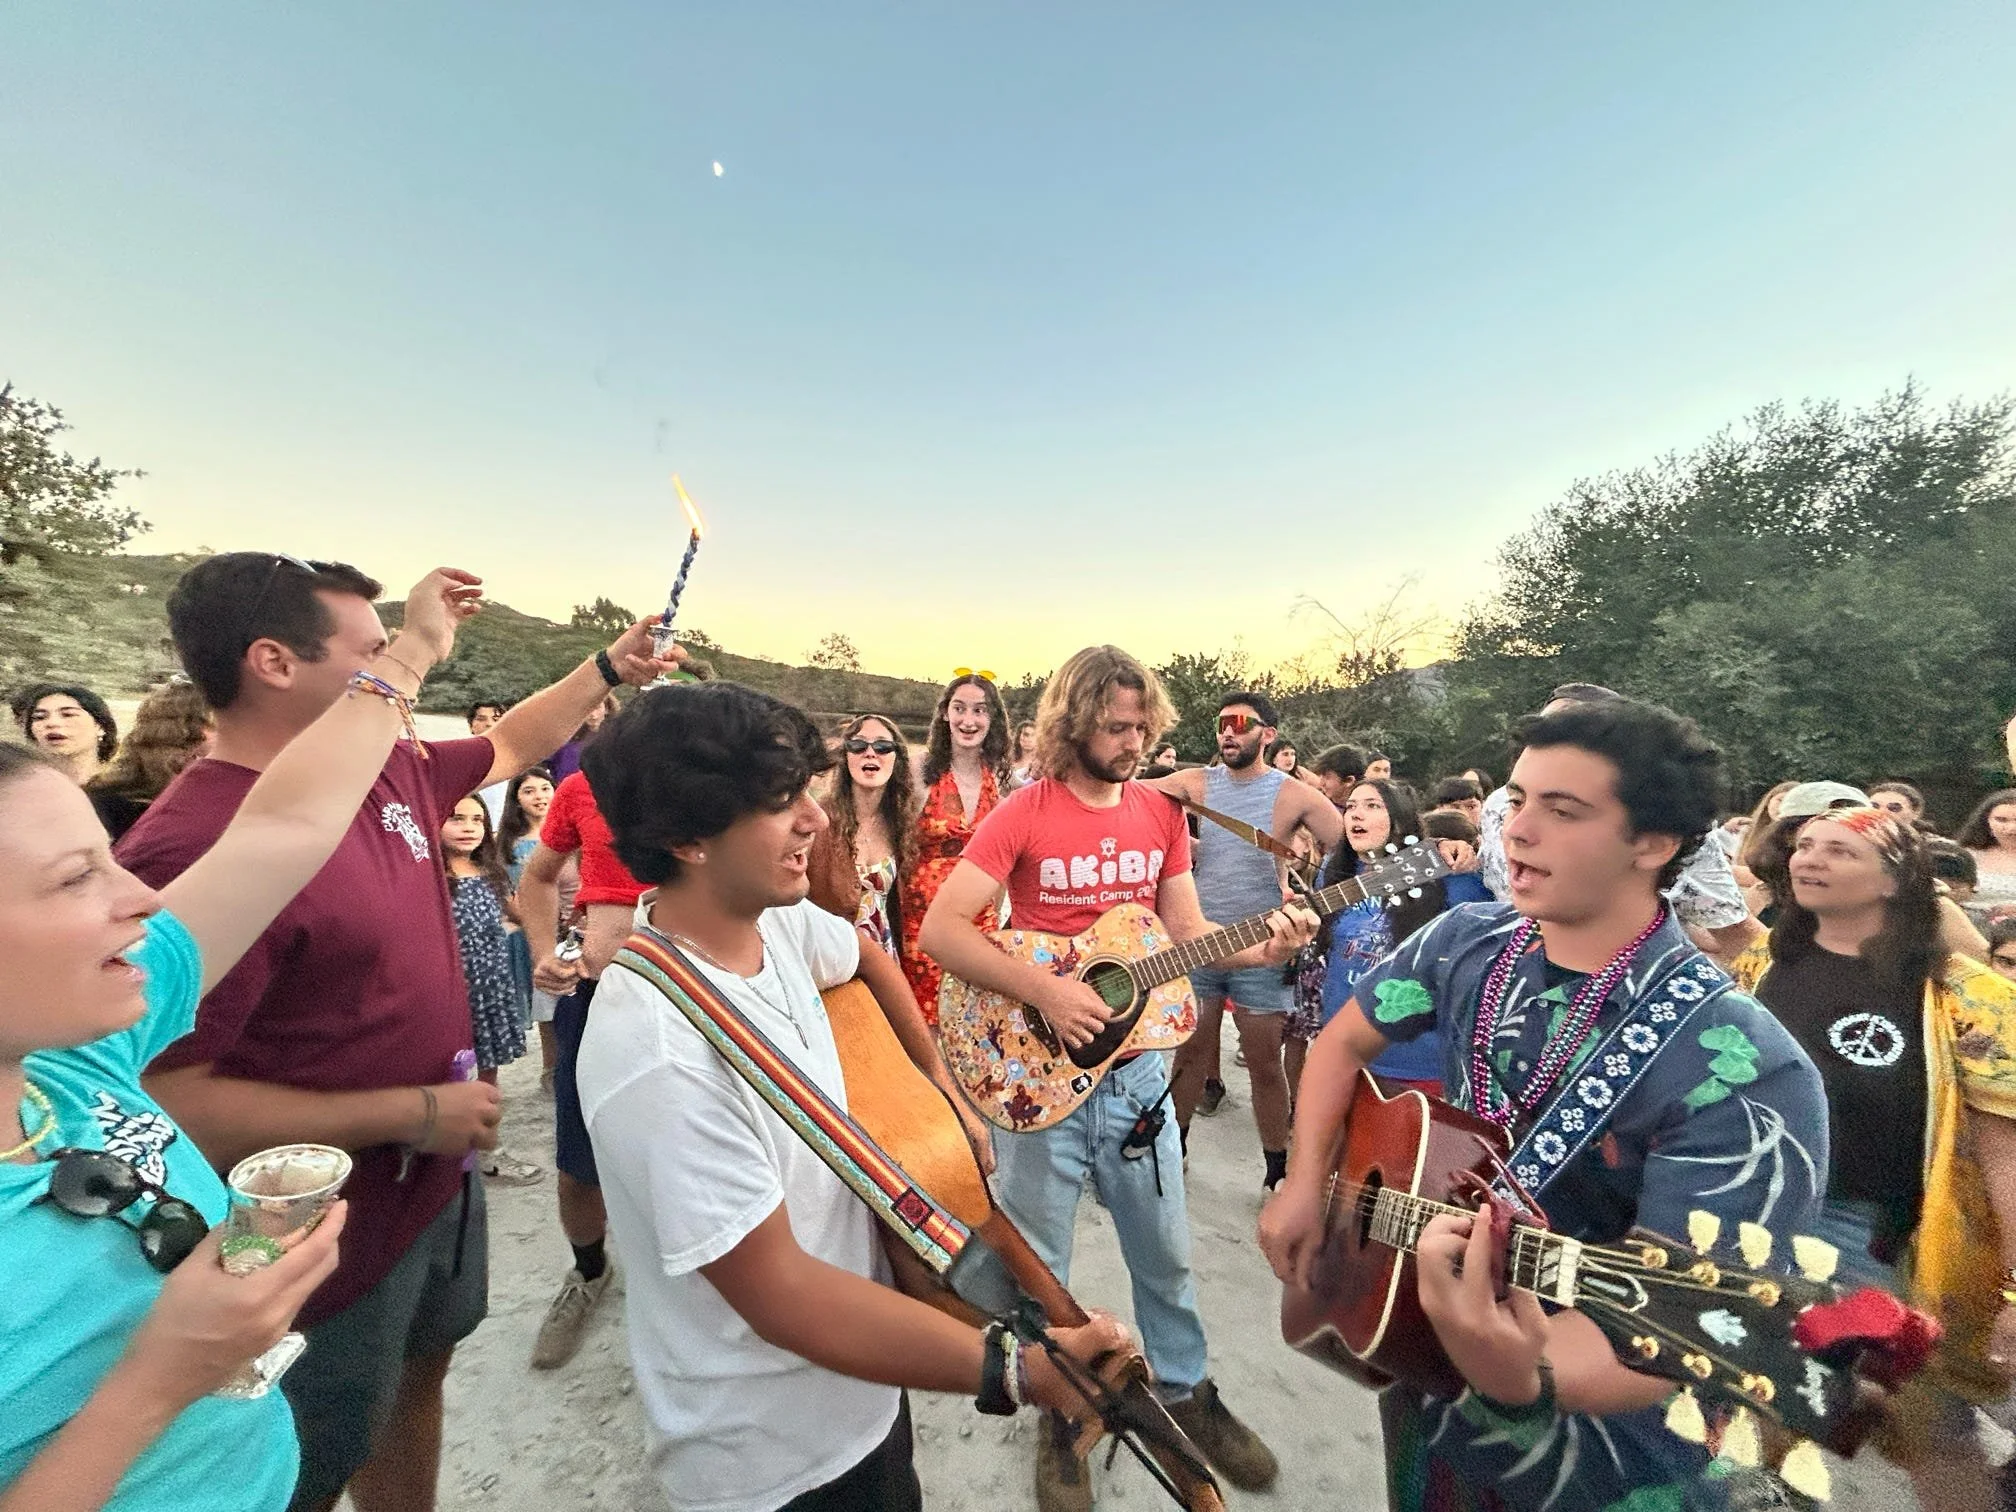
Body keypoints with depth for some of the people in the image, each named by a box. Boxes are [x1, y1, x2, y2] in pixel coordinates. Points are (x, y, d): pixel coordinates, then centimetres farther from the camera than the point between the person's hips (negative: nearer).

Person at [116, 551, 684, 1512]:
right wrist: (411, 1113, -24)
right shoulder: (195, 852, -29)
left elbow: (509, 746, 15)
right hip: (334, 1235, -7)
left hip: (442, 1175, 8)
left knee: (421, 1373, 29)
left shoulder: (395, 770, -4)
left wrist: (608, 668, 16)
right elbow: (161, 1102, -29)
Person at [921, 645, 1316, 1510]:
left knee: (1166, 1250, 21)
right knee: (1037, 1262, 15)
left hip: (1135, 1061, 4)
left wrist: (1261, 952, -13)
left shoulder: (1161, 814, 1)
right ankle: (1058, 1414, 41)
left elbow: (1186, 932, 5)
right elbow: (940, 929, -18)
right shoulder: (1024, 813, -14)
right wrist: (1042, 991, -25)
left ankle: (1186, 1391, 47)